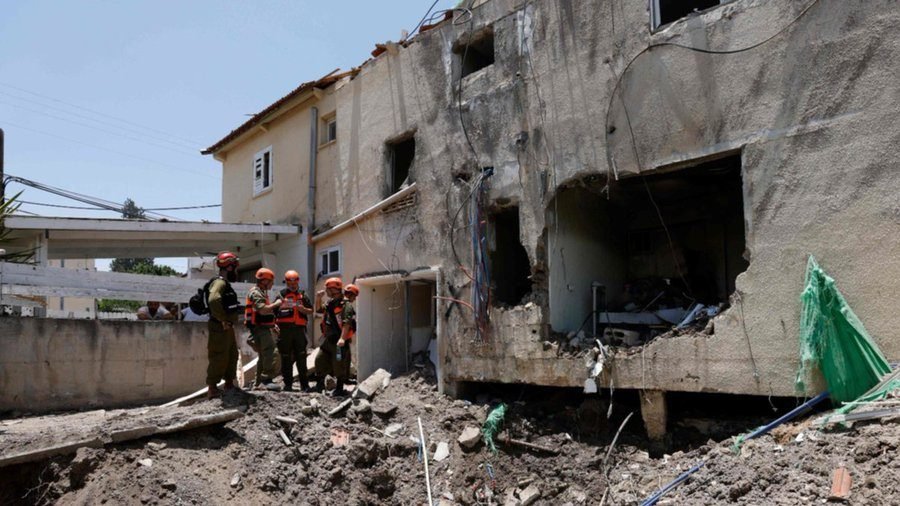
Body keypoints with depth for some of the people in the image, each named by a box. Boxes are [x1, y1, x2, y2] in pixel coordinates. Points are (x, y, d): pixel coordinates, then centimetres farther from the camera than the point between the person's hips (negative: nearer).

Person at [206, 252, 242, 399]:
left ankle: (229, 384, 30)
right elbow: (214, 300, -34)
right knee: (219, 358, -5)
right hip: (220, 328, -11)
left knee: (232, 356, 19)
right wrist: (223, 320, -26)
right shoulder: (219, 283, -16)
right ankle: (212, 389, 3)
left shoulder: (225, 284, 17)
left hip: (227, 328, 11)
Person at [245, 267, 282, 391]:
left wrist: (272, 324, 19)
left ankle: (260, 381, 21)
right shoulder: (256, 293, -12)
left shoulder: (262, 292, 21)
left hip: (263, 328, 11)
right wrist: (276, 304, -15)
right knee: (269, 352, -18)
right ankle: (267, 380, -20)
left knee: (264, 355, 15)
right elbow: (262, 310, -26)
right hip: (260, 328, -11)